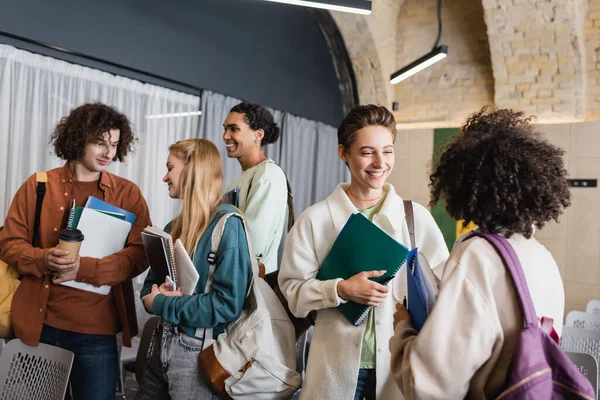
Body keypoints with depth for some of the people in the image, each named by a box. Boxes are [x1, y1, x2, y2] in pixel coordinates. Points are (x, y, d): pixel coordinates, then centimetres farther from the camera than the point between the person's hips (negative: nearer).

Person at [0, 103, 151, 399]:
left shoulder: (128, 193, -1)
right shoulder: (38, 185, 1)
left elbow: (140, 254, -9)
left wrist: (84, 268, -22)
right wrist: (43, 259, -19)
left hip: (96, 330, -1)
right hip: (38, 324, 1)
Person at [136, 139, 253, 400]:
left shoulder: (227, 225, -15)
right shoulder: (175, 226, 9)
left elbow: (228, 304, -23)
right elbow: (151, 285, 13)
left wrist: (163, 305, -15)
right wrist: (159, 294, -11)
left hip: (198, 352, -7)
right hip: (163, 343, 7)